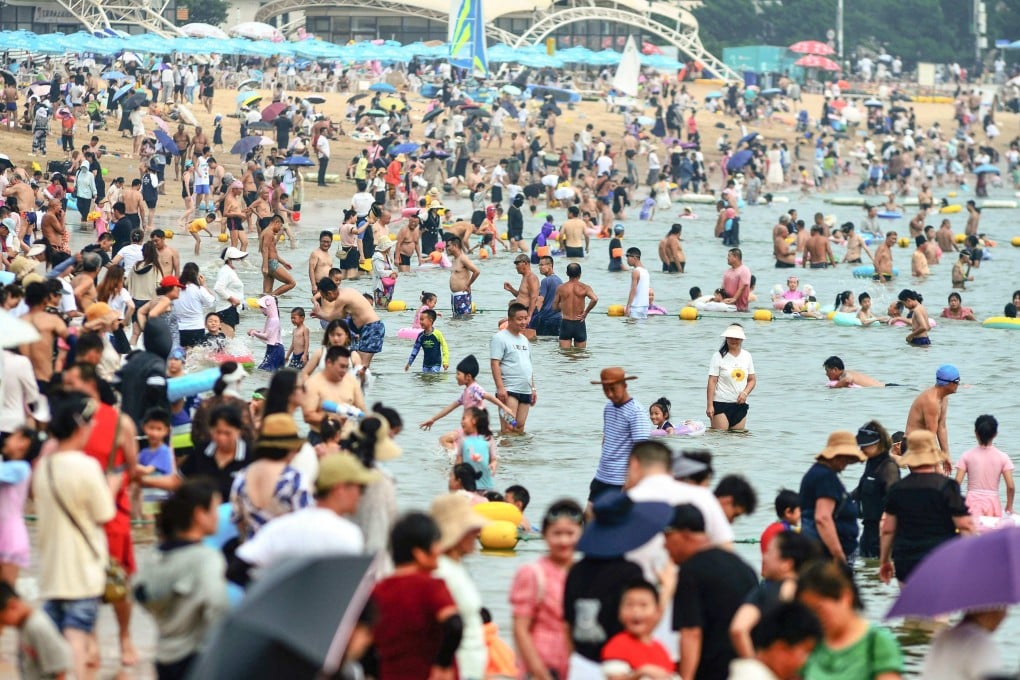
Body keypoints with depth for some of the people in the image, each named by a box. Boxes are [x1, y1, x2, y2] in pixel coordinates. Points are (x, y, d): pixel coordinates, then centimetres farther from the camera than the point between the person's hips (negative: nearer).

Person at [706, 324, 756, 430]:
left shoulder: (746, 356, 9)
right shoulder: (719, 357, -4)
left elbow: (752, 380, 16)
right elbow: (712, 381, -7)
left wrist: (745, 392, -5)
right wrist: (710, 405, -13)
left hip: (740, 405, 4)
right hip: (721, 404, -4)